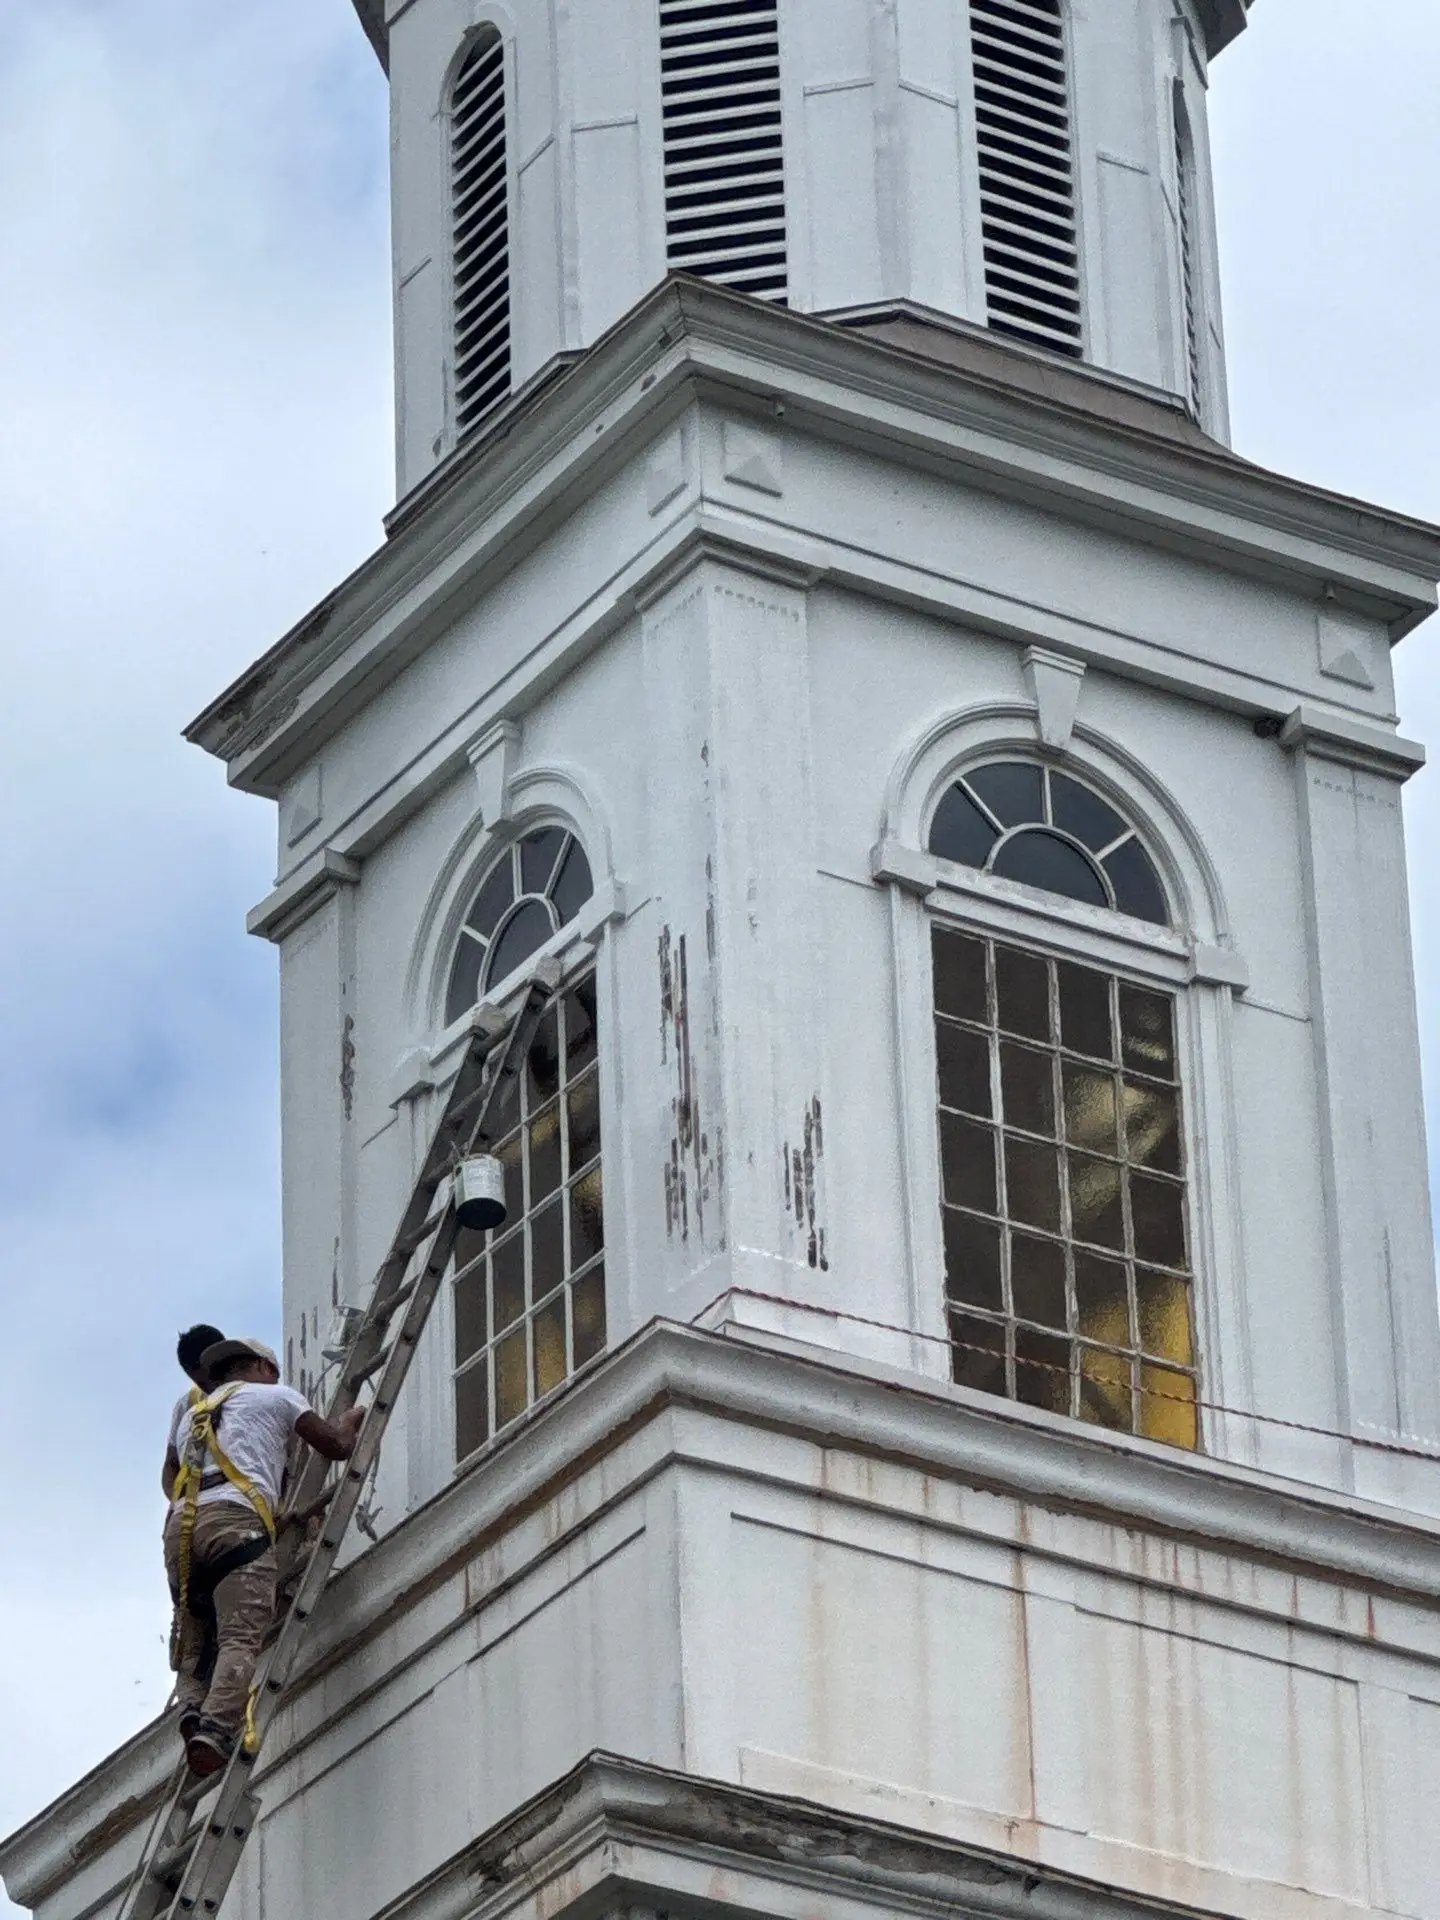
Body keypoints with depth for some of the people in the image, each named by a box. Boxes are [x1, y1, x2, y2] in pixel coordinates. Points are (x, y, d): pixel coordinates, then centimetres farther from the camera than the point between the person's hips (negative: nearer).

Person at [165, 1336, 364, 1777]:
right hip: (235, 1518, -5)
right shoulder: (274, 1396, 23)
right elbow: (336, 1447, 21)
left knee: (194, 1645, 8)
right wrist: (349, 1423, 45)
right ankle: (216, 1730, -40)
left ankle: (193, 1709, -22)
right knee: (241, 1640, -18)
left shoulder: (192, 1417, 38)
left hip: (181, 1525, 5)